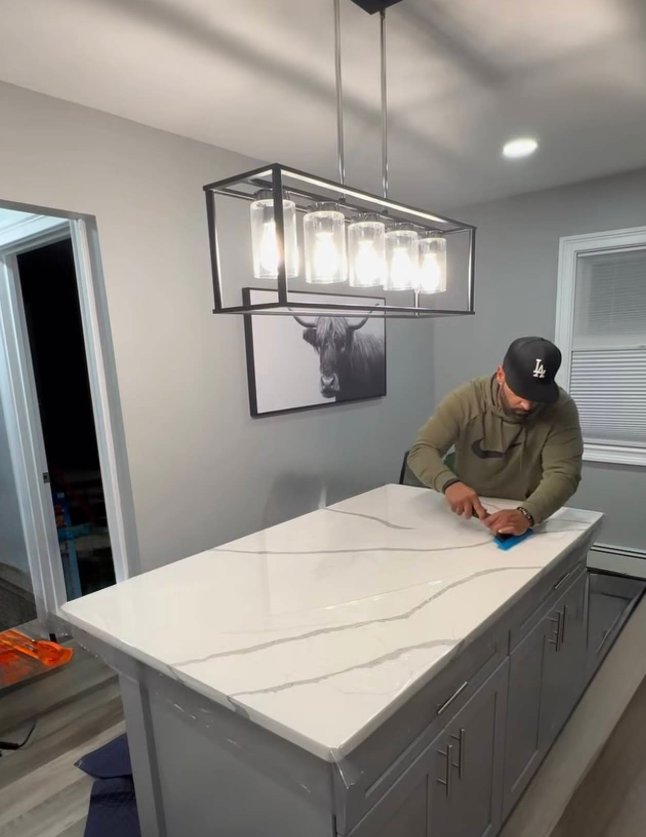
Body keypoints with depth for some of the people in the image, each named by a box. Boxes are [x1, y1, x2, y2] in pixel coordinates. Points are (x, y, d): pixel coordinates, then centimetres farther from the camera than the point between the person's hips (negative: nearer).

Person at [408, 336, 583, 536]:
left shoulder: (561, 409, -15)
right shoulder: (465, 400, -15)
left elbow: (563, 475, -21)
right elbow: (422, 451, -16)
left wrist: (526, 514, -39)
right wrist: (449, 483, -36)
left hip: (529, 521, 0)